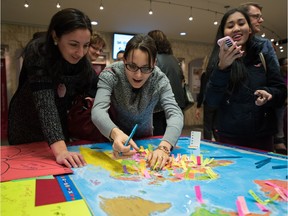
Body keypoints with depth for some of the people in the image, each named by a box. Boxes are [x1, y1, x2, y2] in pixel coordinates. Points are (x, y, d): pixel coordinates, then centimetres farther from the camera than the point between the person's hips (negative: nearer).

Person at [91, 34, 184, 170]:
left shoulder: (160, 80, -17)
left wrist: (164, 147, -46)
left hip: (145, 139, 1)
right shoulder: (110, 74, -21)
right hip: (113, 139, 0)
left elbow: (175, 114, -28)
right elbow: (98, 111, -32)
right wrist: (115, 133, -54)